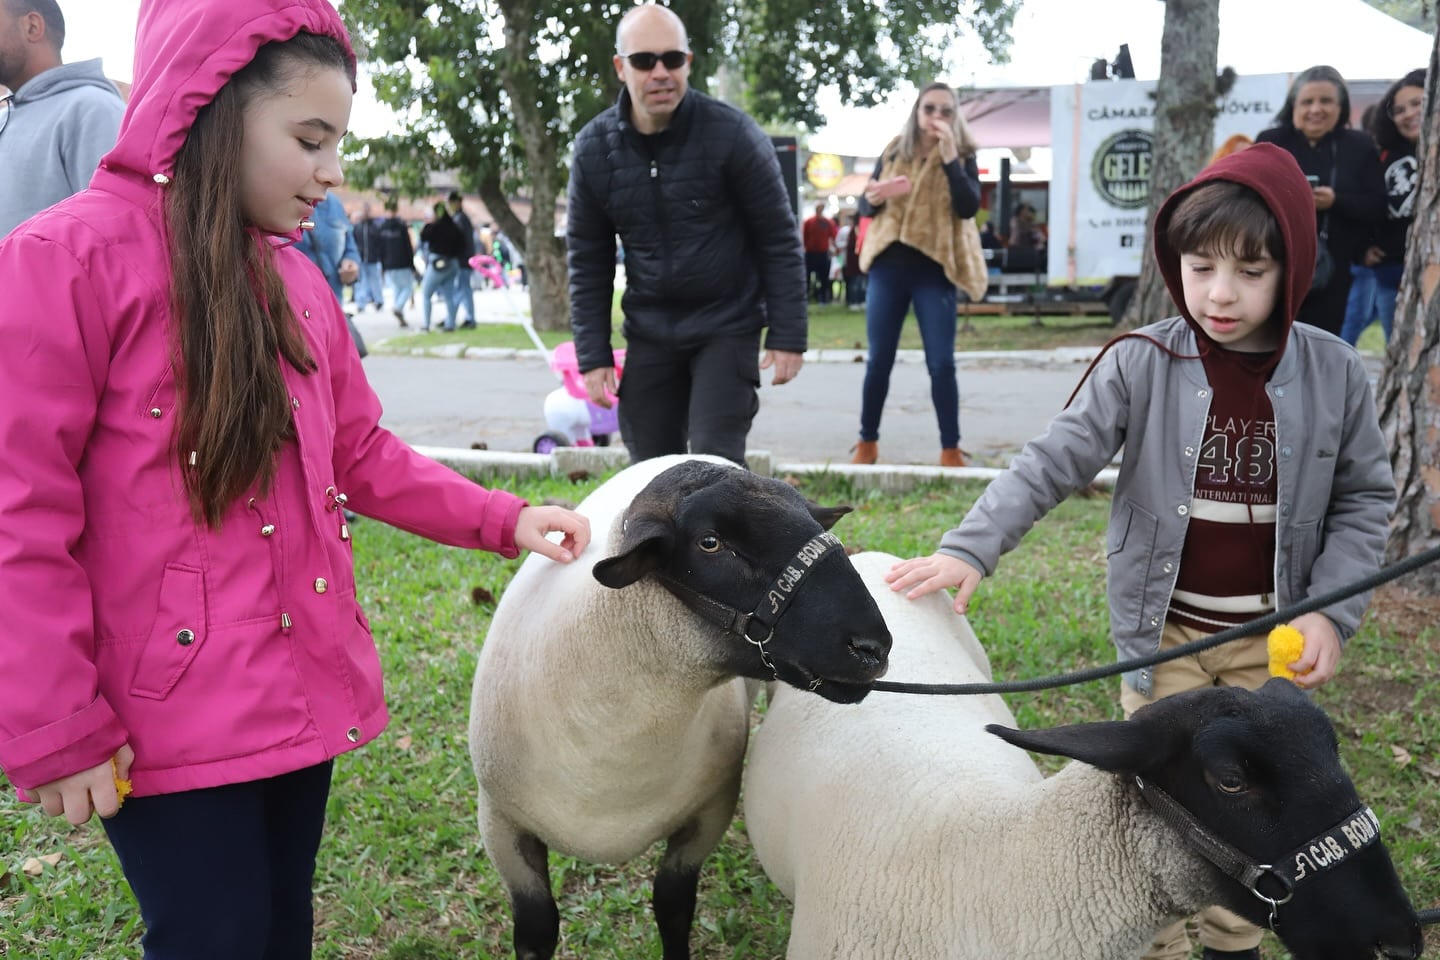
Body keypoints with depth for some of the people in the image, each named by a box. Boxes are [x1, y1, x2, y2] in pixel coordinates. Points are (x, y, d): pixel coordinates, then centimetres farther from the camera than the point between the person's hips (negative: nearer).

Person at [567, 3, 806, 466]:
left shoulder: (732, 133, -13)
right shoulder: (594, 148, -3)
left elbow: (779, 239, -7)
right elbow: (588, 261, 4)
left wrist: (787, 336, -10)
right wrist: (593, 355, 0)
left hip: (726, 328, -4)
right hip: (649, 333, 4)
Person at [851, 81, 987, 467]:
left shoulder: (962, 156, 1)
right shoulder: (894, 151, 7)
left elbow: (969, 208, -15)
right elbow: (866, 209, 11)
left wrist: (949, 157, -21)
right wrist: (872, 198, -13)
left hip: (933, 271, -2)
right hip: (888, 266, 2)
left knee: (941, 363, -5)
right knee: (878, 360, 6)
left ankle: (951, 450, 4)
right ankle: (867, 442, 18)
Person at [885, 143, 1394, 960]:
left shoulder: (1333, 374, -7)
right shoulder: (1142, 365, -12)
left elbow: (1364, 498, 2)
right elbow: (1053, 462, -17)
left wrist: (1331, 610, -9)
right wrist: (973, 548, -29)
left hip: (1272, 635, 2)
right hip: (1164, 626, -2)